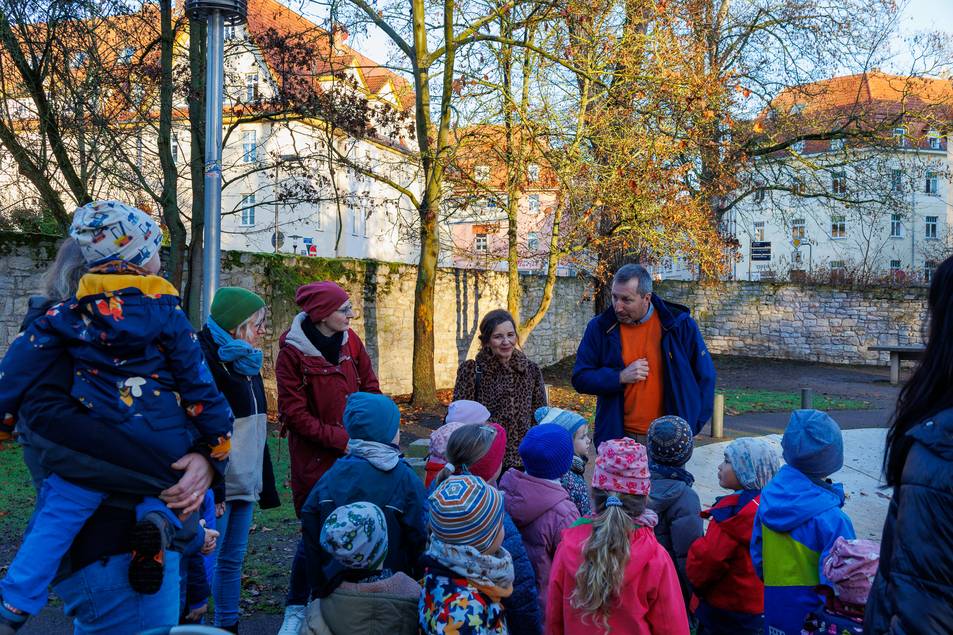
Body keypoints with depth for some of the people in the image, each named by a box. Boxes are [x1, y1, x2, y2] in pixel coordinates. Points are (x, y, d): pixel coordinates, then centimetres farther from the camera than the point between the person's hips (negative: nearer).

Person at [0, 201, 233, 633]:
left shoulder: (71, 312, 6)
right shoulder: (166, 311, -1)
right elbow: (196, 380, 0)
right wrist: (218, 436, 6)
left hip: (93, 440, 2)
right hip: (160, 443, -1)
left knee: (55, 520, 8)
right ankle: (158, 518, -7)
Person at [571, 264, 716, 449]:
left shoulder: (679, 324, -4)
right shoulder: (600, 327, -2)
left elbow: (704, 376, 5)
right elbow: (580, 378, 1)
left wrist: (692, 426, 1)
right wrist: (621, 377, -14)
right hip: (617, 438, 1)